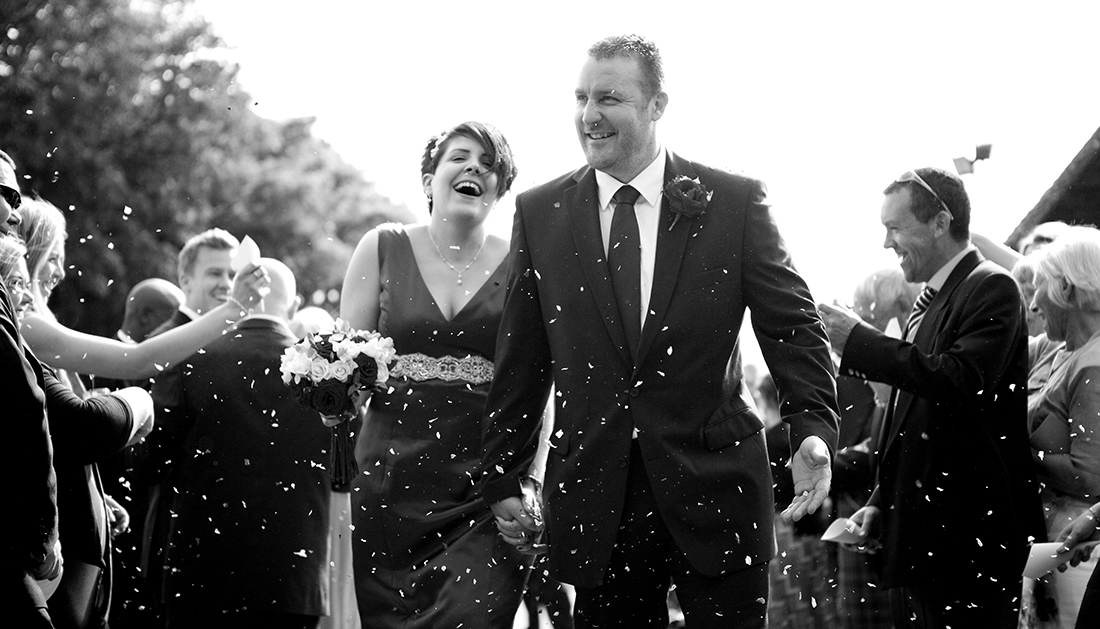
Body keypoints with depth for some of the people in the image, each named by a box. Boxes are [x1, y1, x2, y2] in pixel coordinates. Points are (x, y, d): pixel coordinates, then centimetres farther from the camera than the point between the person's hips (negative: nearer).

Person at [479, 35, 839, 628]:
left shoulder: (735, 201, 0)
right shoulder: (540, 213, 5)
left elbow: (791, 324, -1)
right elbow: (521, 358, 9)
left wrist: (813, 427, -16)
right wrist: (501, 478, 8)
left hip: (714, 489, -1)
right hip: (596, 501, 1)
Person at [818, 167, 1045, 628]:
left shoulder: (992, 289, -11)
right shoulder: (930, 300, 16)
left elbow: (963, 381, -28)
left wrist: (859, 341, -23)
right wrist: (881, 503, 16)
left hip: (965, 541, -9)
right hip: (916, 538, 9)